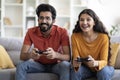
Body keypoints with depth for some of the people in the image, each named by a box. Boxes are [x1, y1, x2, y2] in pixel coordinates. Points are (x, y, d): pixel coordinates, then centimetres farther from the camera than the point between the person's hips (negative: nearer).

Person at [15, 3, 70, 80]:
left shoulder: (62, 32, -19)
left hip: (56, 65, -2)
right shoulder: (31, 32, -12)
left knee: (66, 66, -34)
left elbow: (68, 57, -25)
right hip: (39, 64, 2)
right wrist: (30, 55, -42)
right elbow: (22, 56, -16)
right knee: (21, 66, -25)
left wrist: (55, 54, -47)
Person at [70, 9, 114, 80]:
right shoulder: (75, 36, -15)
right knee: (75, 71, -28)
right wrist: (76, 63, -42)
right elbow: (75, 58, -17)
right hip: (85, 68, 1)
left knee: (104, 71, -33)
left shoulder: (103, 37, -21)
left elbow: (104, 61, -22)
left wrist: (96, 63, -45)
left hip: (101, 67, -1)